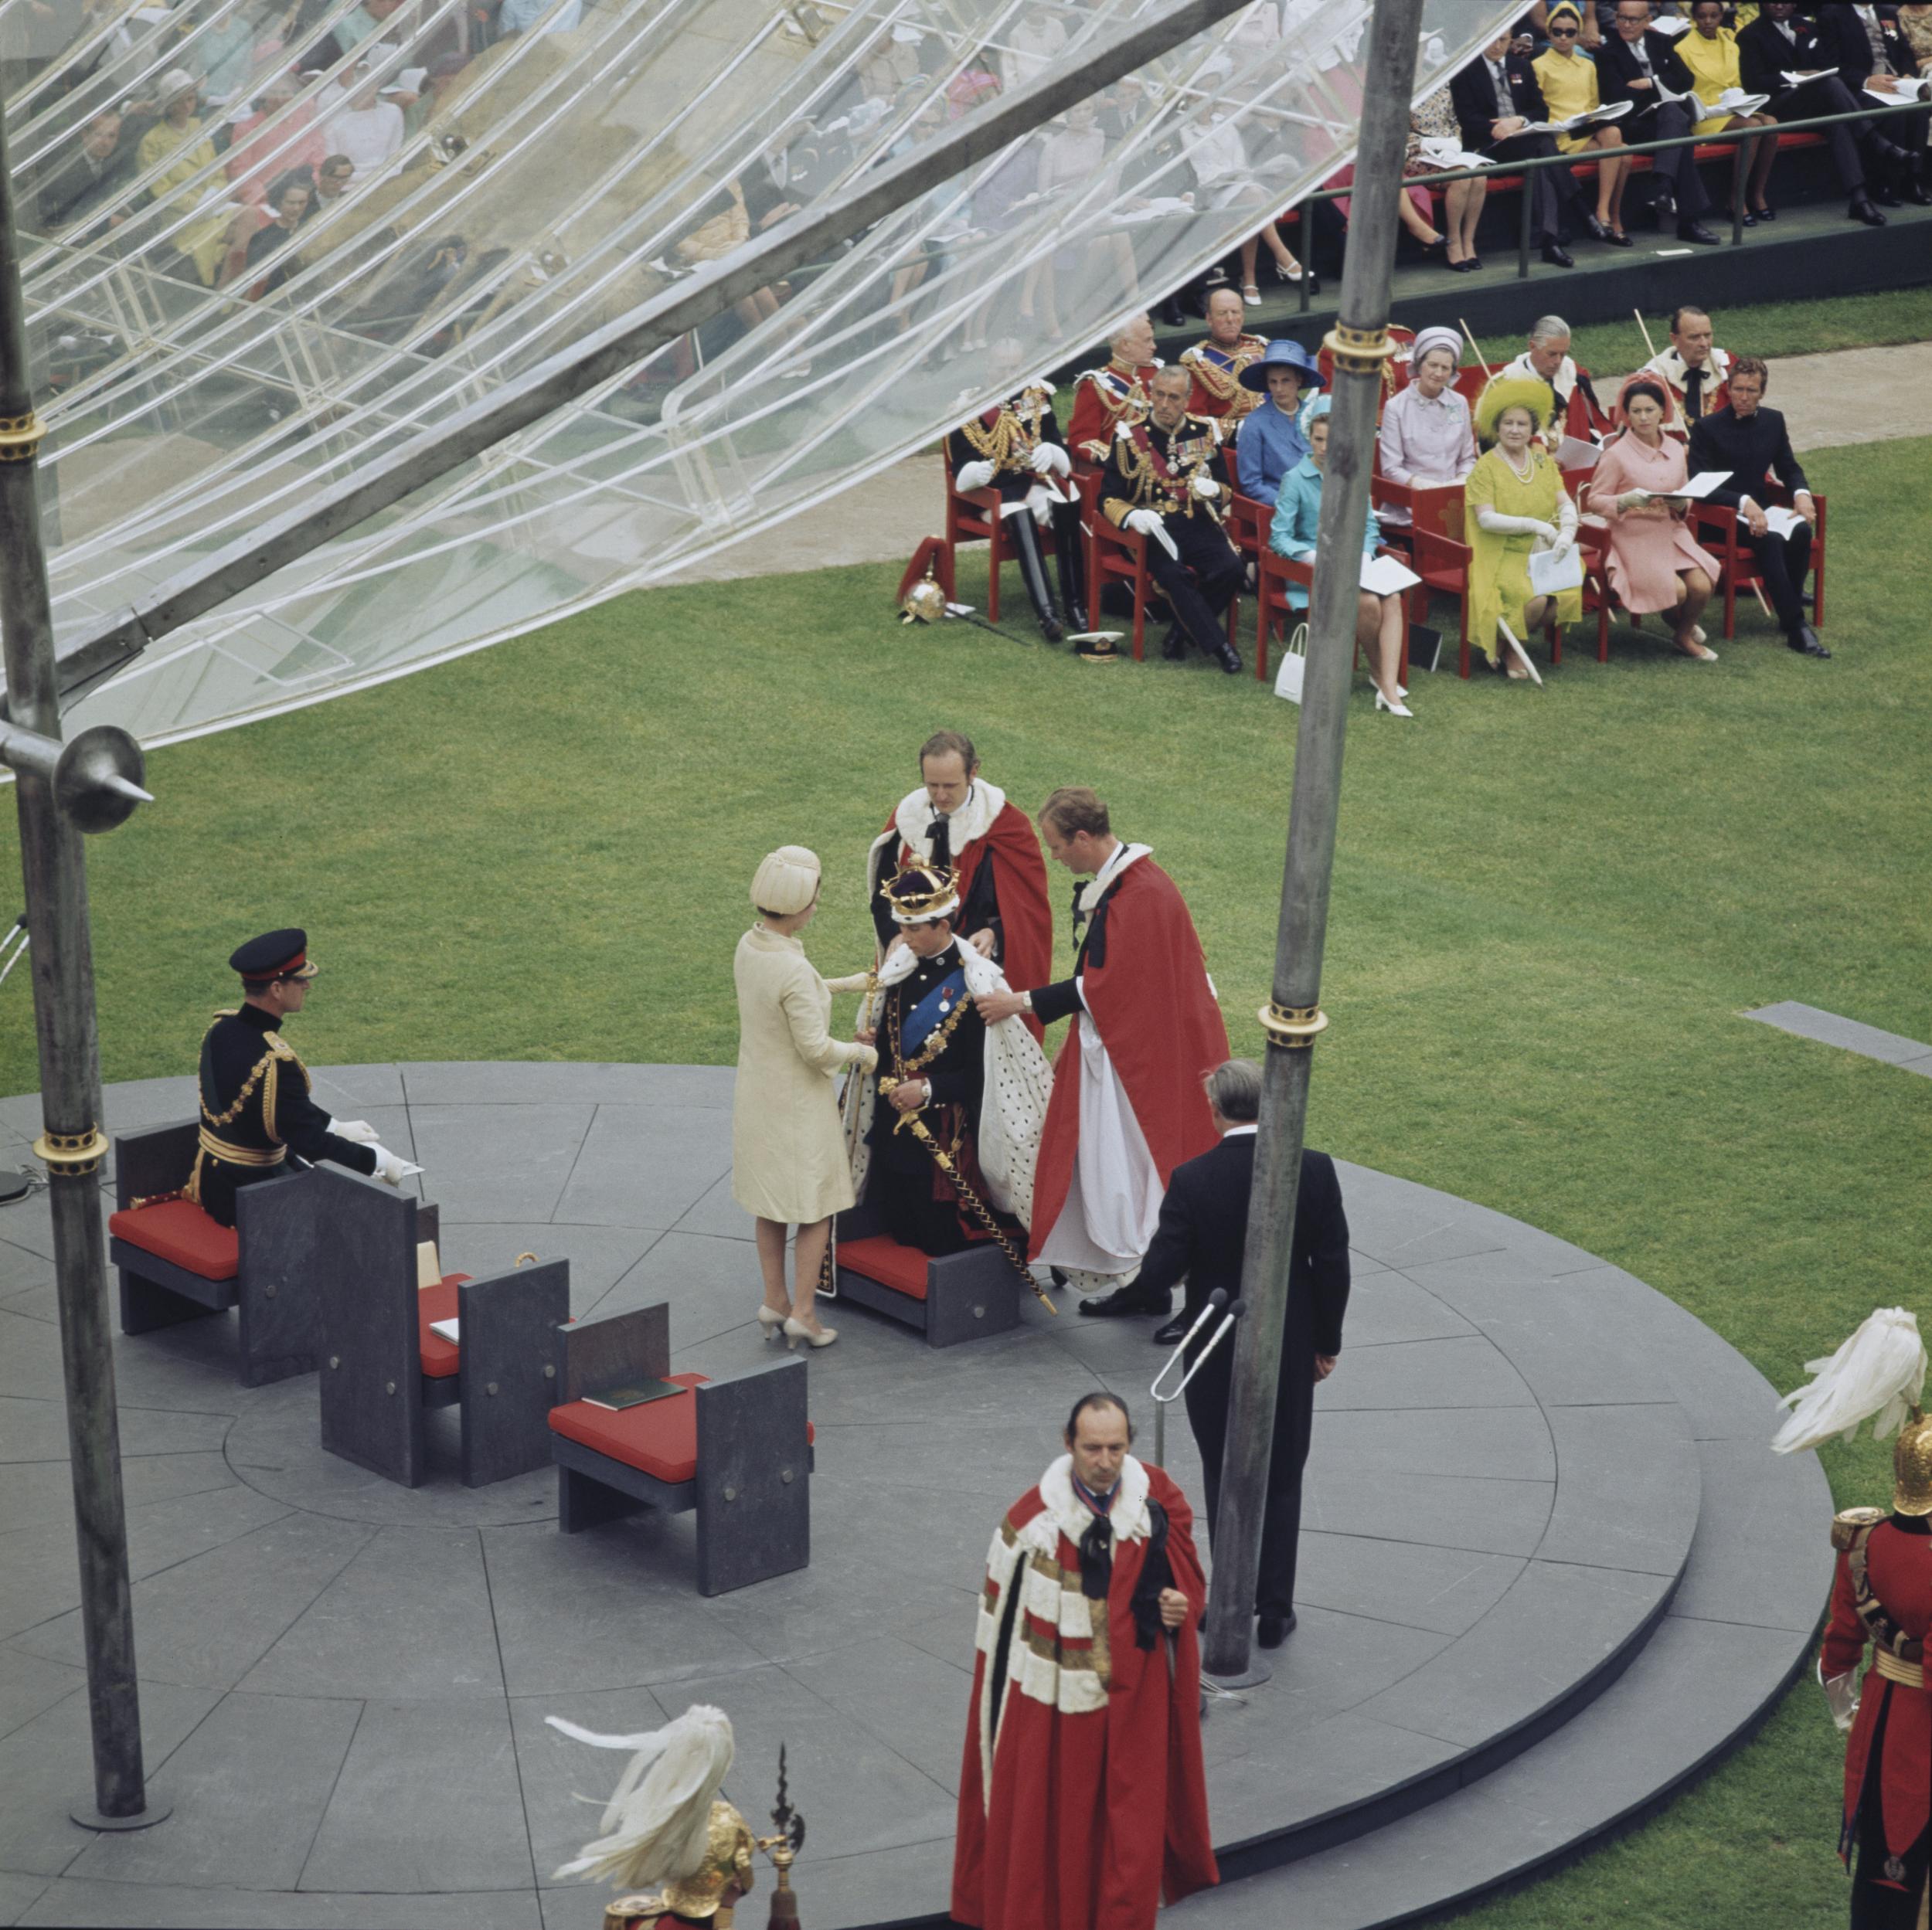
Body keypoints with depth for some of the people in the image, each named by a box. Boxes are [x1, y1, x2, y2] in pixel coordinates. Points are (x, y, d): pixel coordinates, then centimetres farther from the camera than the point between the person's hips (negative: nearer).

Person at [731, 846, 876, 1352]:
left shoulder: (749, 946, -4)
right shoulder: (793, 969, -30)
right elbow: (815, 1048, -25)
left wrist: (841, 984, 24)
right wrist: (861, 1053, -7)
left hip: (755, 1095, 8)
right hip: (797, 1102, -8)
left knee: (770, 1204, 20)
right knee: (816, 1207, 8)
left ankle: (774, 1300, 30)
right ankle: (802, 1313, 12)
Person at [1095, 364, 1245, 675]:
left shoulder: (1205, 432, 10)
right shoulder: (1129, 436, 2)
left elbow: (1225, 489, 17)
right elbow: (1108, 498, 0)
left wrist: (1213, 490, -8)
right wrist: (1132, 516, -22)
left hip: (1198, 524, 3)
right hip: (1153, 527, -3)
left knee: (1230, 568, -26)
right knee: (1174, 575, -33)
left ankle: (1182, 631, -4)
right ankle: (1217, 644, -21)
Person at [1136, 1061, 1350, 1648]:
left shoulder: (1192, 1181, -18)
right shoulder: (1313, 1170, -13)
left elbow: (1157, 1275, -18)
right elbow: (1333, 1266, -8)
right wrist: (1327, 1342, 5)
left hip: (1216, 1357, -1)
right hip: (1290, 1353, 1)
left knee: (1224, 1482, 16)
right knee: (1281, 1483, 16)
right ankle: (1275, 1612, 20)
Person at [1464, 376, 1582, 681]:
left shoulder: (1544, 462, 12)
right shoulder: (1485, 468, -5)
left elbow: (1566, 505, 6)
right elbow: (1486, 519, -15)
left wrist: (1567, 533, -16)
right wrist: (1534, 525, -23)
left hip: (1542, 554, 5)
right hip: (1502, 556, -5)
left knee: (1570, 595, -22)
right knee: (1534, 598, -31)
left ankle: (1515, 641, 4)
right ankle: (1506, 646, 1)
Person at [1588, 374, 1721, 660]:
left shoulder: (1675, 449, 6)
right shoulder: (1616, 454, -11)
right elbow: (1595, 500, -8)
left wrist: (1681, 503, -9)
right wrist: (1626, 501, -26)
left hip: (1672, 532, 5)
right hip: (1635, 538, -5)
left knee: (1702, 586, -17)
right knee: (1677, 590, -21)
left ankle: (1685, 634, 15)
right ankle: (1677, 621, 19)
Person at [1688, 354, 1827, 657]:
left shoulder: (1773, 421, 9)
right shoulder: (1706, 427, -7)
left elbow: (1788, 469, 16)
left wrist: (1801, 494, -9)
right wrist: (1743, 502, -28)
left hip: (1758, 509, 5)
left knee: (1801, 531, -26)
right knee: (1769, 539, -33)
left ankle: (1789, 610, -17)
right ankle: (1795, 626, -33)